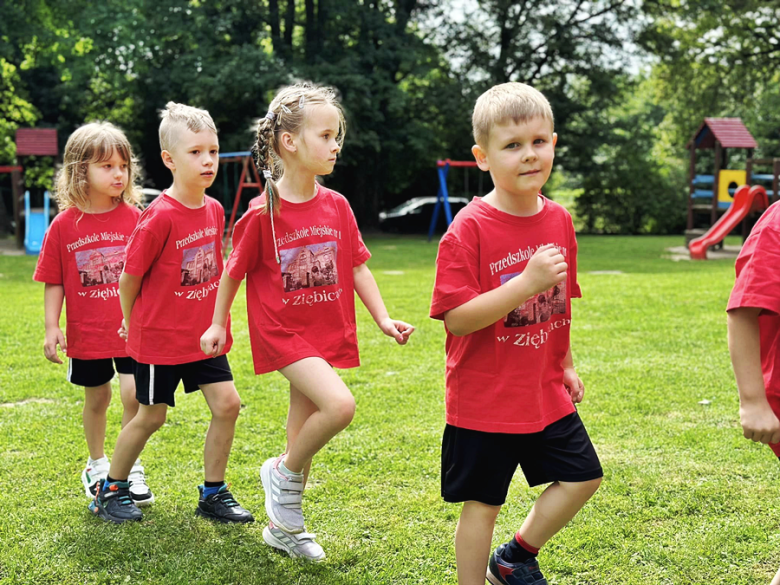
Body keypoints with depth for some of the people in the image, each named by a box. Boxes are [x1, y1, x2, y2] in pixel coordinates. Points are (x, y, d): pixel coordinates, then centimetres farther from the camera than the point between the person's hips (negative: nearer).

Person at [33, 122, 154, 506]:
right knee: (96, 398, 15)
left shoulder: (135, 217, -4)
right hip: (86, 332, 0)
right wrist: (52, 327, -6)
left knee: (134, 395, -8)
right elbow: (53, 283, -1)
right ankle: (97, 465, 36)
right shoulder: (64, 225, -6)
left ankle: (131, 470, 11)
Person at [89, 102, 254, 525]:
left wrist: (214, 322, 13)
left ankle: (213, 493, 14)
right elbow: (129, 279, -11)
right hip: (160, 338, -6)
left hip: (203, 335, 6)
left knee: (227, 403, -1)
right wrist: (134, 328, 1)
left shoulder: (214, 210, 1)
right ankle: (110, 490, 26)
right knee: (152, 415, 6)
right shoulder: (160, 217, -20)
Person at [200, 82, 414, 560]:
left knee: (305, 428, 13)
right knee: (340, 404, -24)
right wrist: (219, 325, 7)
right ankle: (283, 473, 2)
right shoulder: (263, 214, -13)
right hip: (282, 332, -6)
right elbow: (234, 271, -1)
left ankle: (284, 526, 29)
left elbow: (357, 267, 9)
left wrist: (383, 318, 2)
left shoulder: (337, 207, 2)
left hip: (325, 331, 6)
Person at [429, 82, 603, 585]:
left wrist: (566, 365, 18)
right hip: (485, 399, -6)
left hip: (546, 393, 6)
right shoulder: (469, 228, -18)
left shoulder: (559, 220, 2)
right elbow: (457, 318, -23)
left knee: (583, 477, 12)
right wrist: (526, 283, -29)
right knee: (482, 504, 5)